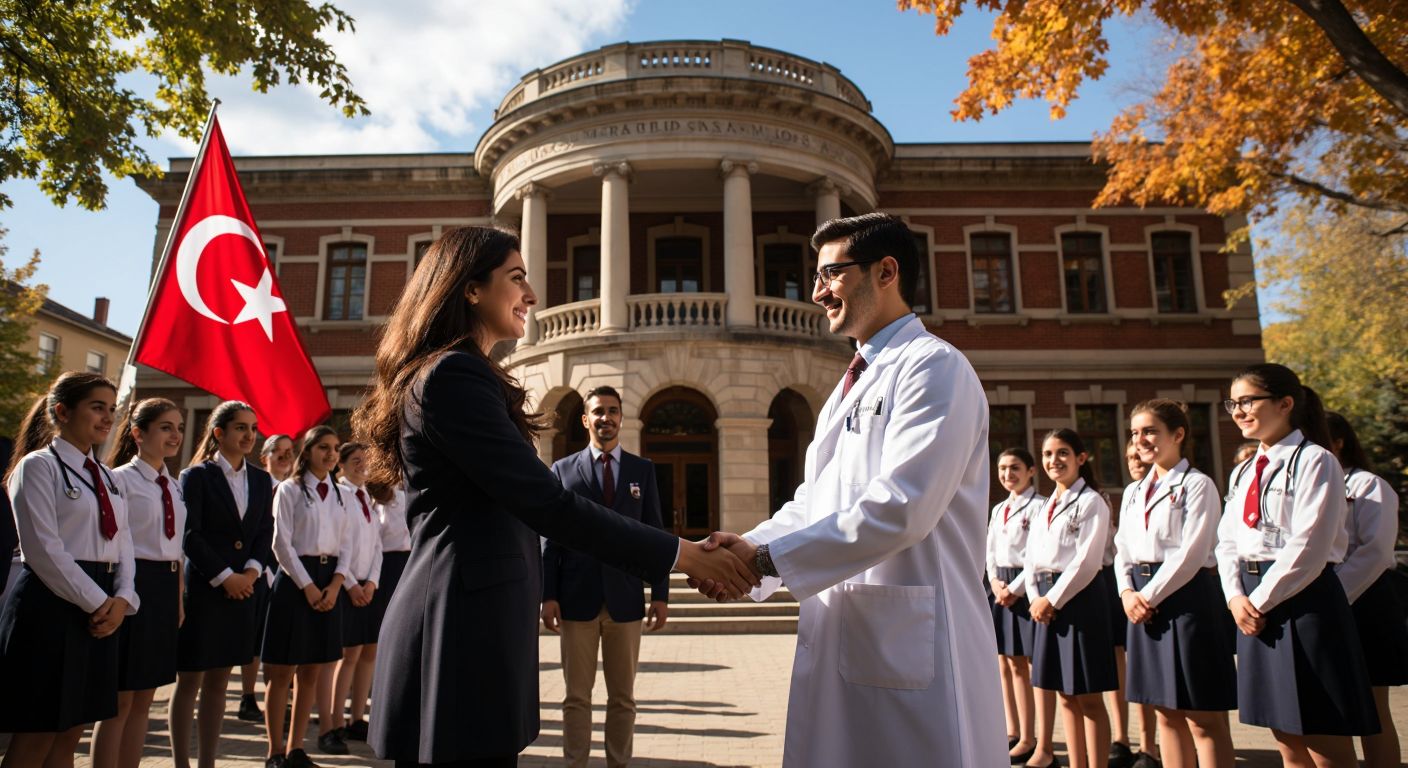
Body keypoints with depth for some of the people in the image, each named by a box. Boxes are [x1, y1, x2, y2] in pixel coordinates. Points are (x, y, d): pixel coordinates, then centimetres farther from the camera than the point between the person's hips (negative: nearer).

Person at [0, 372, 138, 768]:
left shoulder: (106, 477, 15)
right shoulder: (39, 465, -6)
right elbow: (44, 549, -14)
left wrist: (121, 599, -4)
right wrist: (96, 603, -15)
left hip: (100, 610, 7)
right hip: (52, 605, -7)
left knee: (69, 735, 11)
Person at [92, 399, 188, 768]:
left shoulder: (173, 485, 13)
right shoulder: (121, 479, -8)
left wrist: (179, 599, 15)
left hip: (166, 588, 7)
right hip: (134, 585, -7)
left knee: (144, 699, 13)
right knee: (120, 700, 1)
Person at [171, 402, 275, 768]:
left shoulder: (260, 479, 11)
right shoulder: (197, 476, -4)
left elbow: (265, 532, 8)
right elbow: (190, 535, -10)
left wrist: (251, 571, -7)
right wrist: (224, 576, -13)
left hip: (242, 589, 5)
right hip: (203, 587, -5)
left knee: (218, 682, 11)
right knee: (189, 681, 4)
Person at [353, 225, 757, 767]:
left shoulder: (454, 373, 18)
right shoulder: (454, 374, -14)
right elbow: (544, 503, -21)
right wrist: (678, 554, -17)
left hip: (463, 615, 10)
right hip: (465, 623, -10)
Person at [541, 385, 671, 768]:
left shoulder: (643, 469, 7)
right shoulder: (563, 469, 4)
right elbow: (551, 537, 2)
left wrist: (661, 594, 0)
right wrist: (548, 595, -4)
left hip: (626, 599, 1)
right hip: (577, 599, -1)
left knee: (623, 697, 10)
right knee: (577, 696, 8)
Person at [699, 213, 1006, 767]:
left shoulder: (934, 366, -11)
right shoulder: (849, 387, 18)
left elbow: (901, 506, -22)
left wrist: (766, 557, -17)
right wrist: (746, 549, -3)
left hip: (911, 643, -8)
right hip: (838, 635, 8)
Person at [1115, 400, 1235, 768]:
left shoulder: (1197, 485, -6)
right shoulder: (1133, 491, 15)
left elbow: (1191, 554, -14)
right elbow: (1122, 548, 13)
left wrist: (1150, 595, -14)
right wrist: (1127, 592, -3)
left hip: (1187, 595, -7)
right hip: (1145, 600, 7)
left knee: (1204, 718, -1)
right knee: (1167, 712, 12)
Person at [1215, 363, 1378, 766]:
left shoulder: (1315, 462, -9)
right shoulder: (1243, 472, 15)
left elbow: (1308, 549, -16)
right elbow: (1227, 541, 12)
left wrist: (1260, 600, -13)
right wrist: (1236, 596, -3)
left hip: (1304, 601, -7)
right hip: (1255, 606, 7)